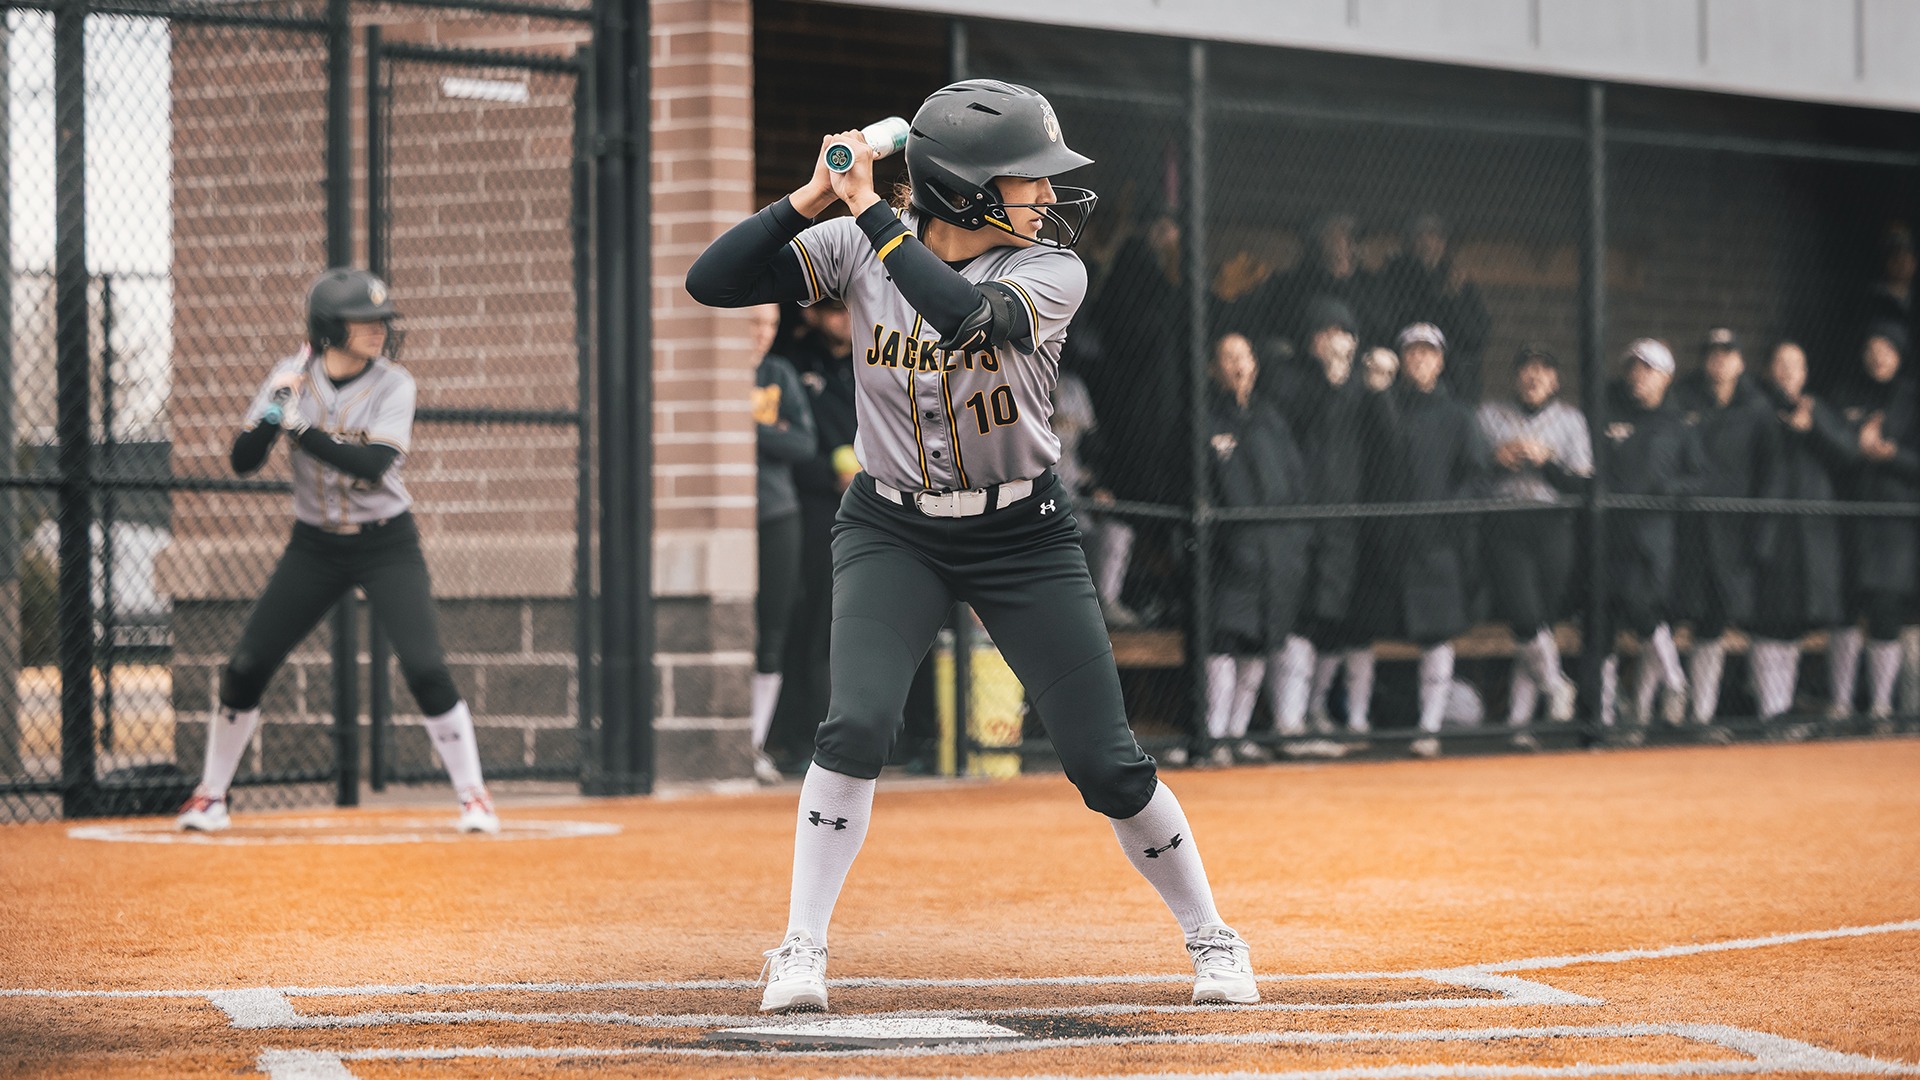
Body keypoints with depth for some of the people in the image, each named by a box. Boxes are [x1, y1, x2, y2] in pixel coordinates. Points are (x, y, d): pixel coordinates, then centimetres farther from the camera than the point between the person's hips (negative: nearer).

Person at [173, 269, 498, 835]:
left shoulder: (392, 384, -11)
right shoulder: (293, 377, -4)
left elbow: (374, 465, -25)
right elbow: (243, 462, -7)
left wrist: (299, 427, -28)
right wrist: (274, 410, -23)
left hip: (387, 547, -2)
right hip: (315, 548, 2)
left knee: (426, 670, -16)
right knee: (246, 667, -1)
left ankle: (473, 797, -5)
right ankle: (210, 797, 14)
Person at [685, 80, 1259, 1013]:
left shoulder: (1051, 271, -14)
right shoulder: (859, 247, -9)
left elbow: (973, 316, -35)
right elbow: (712, 283, -14)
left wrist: (872, 212, -32)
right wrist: (810, 200, -25)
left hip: (1024, 539, 0)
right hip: (892, 532, 0)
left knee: (1107, 762, -1)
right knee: (856, 725, -22)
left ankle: (1210, 938, 19)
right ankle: (800, 953, -10)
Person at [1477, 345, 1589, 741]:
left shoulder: (1570, 419, 11)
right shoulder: (1491, 415, 11)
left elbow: (1583, 485, 4)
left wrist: (1546, 460, -10)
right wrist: (1498, 459, -10)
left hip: (1554, 527, 1)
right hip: (1507, 526, -1)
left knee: (1544, 619, -1)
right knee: (1525, 616, -19)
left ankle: (1519, 721, 6)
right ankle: (1555, 686, 5)